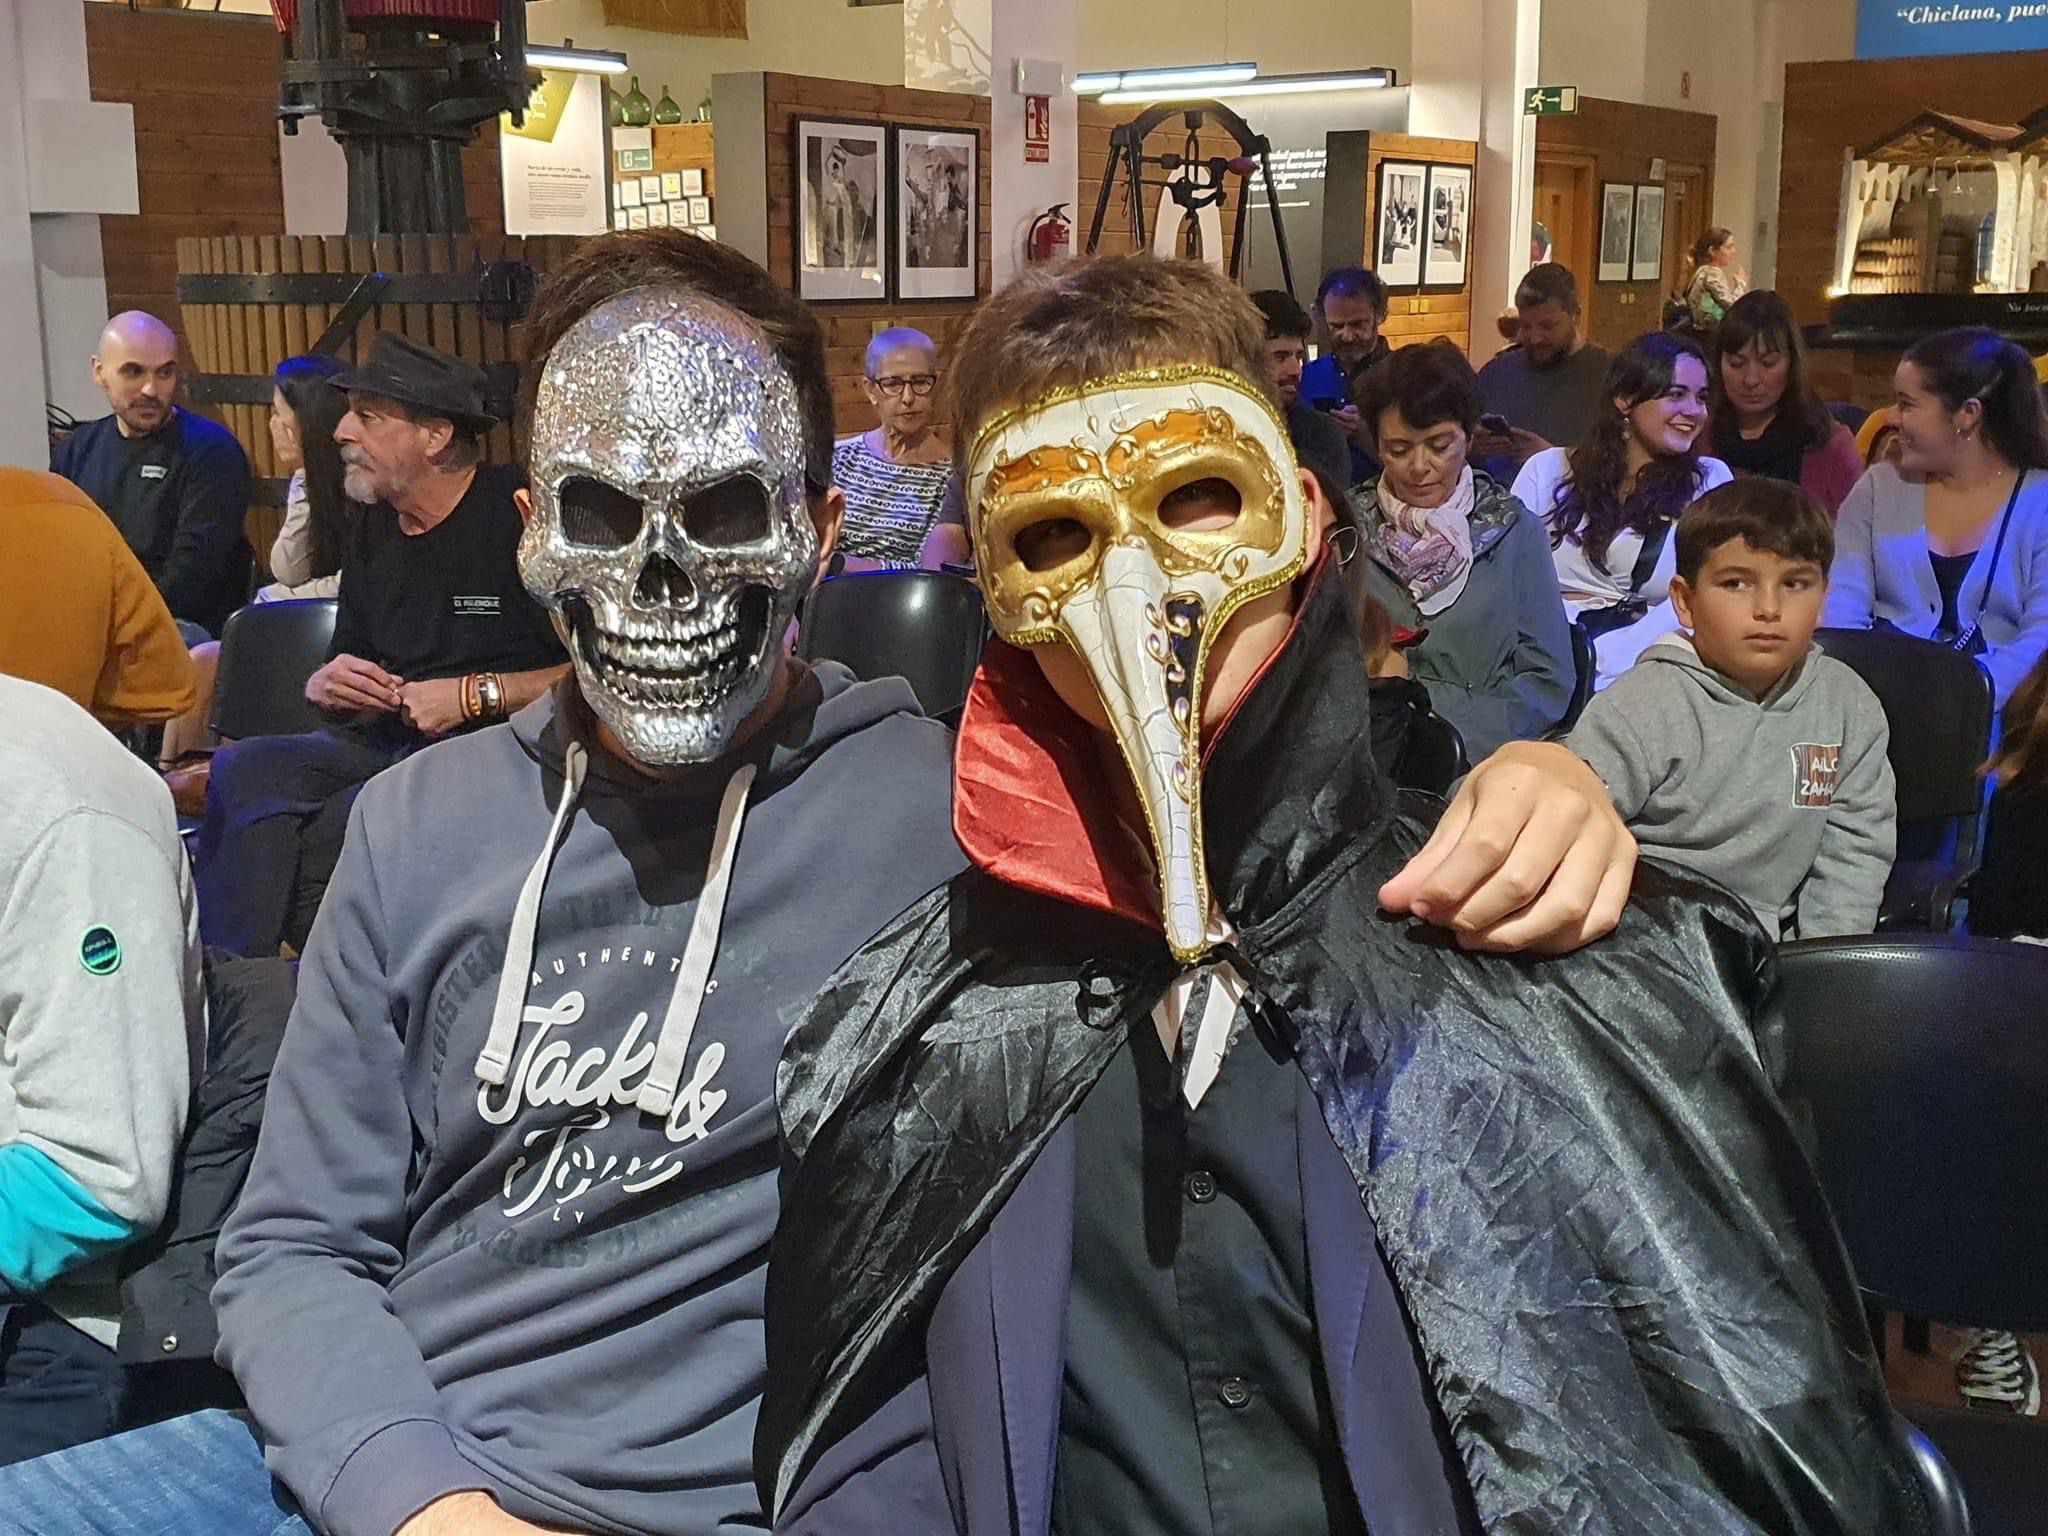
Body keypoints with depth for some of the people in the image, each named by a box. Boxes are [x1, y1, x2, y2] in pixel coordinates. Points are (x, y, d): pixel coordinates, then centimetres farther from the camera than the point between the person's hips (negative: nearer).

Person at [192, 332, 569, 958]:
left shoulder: (524, 514, -7)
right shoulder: (377, 526, 17)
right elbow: (346, 665, 27)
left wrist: (475, 695, -12)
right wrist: (326, 687, 2)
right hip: (384, 744, 7)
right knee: (243, 767, -22)